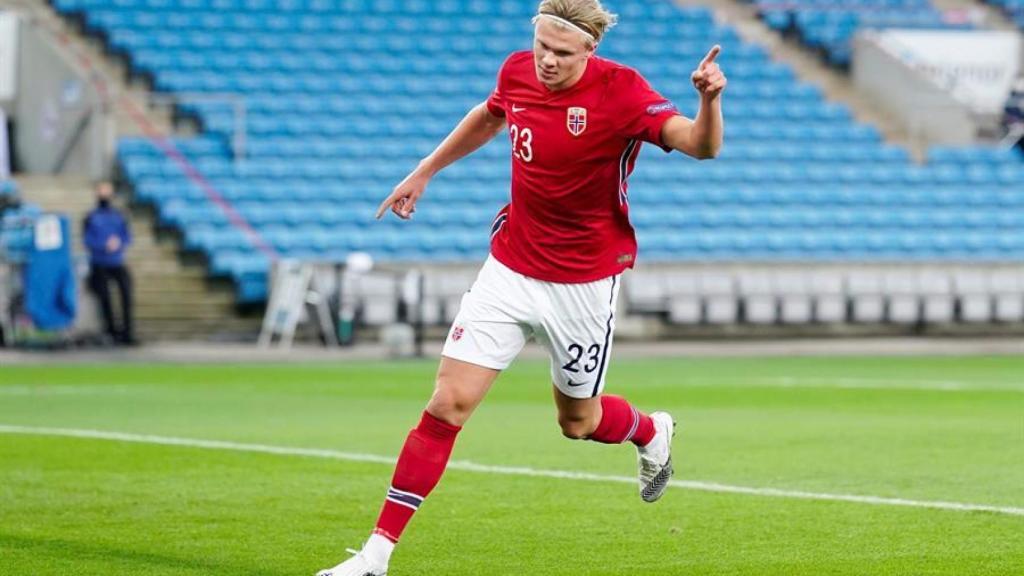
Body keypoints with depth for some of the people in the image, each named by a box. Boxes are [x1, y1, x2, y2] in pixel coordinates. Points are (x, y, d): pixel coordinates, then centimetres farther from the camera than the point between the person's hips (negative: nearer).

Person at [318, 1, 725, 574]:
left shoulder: (621, 91, -18)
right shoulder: (518, 72, -4)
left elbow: (700, 145, -29)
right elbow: (488, 117, 21)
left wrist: (709, 100, -50)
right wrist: (424, 172, 26)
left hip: (584, 283, -3)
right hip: (510, 268, 3)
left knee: (578, 421, 12)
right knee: (449, 402, -7)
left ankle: (653, 434, 49)